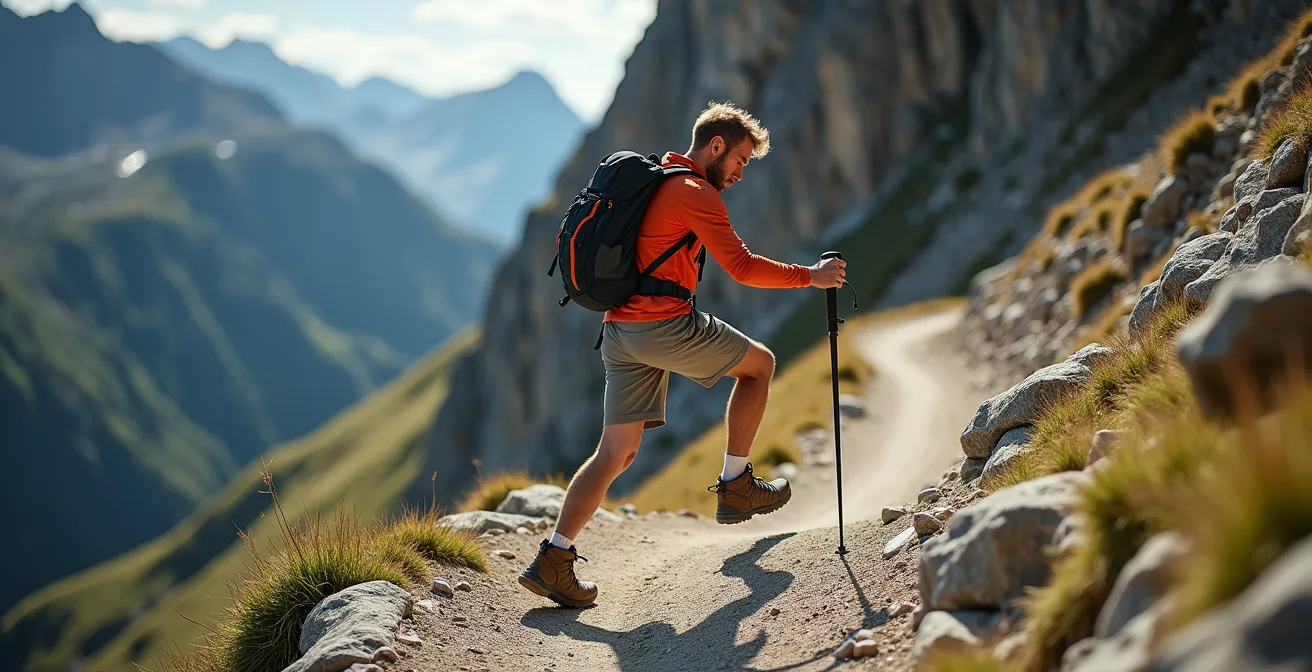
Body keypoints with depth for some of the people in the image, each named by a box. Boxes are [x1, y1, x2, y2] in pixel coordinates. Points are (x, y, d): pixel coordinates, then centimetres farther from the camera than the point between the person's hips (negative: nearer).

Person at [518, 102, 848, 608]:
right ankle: (735, 485, 15)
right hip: (665, 325, -8)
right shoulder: (696, 192, -7)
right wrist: (810, 276, -5)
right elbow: (742, 267, -13)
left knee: (616, 453, 5)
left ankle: (553, 558, -4)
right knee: (759, 364, 13)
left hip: (619, 331, 9)